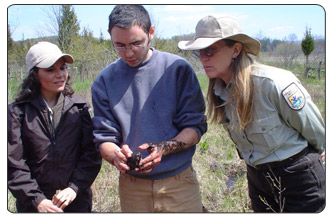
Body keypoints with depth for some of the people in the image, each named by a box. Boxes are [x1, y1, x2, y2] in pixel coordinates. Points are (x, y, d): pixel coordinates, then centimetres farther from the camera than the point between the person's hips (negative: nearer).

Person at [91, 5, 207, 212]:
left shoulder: (178, 68, -6)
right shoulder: (104, 81, -2)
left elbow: (195, 127, -6)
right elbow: (104, 137, -1)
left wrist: (164, 148, -24)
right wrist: (115, 155, -24)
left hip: (180, 182, -1)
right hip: (132, 186, 2)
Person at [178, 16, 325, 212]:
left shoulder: (274, 83, -25)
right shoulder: (220, 90, -6)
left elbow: (315, 128, -10)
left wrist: (319, 151, 7)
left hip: (298, 176, -6)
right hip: (257, 179, 6)